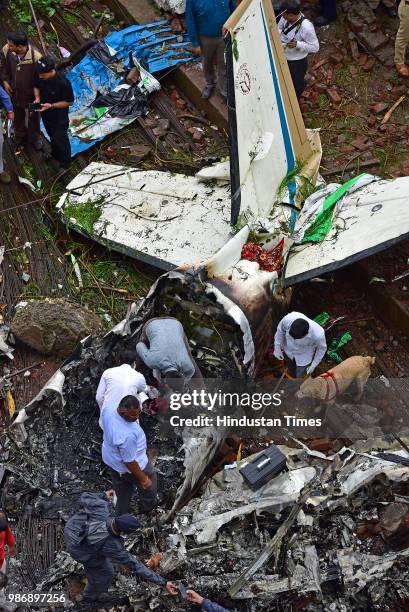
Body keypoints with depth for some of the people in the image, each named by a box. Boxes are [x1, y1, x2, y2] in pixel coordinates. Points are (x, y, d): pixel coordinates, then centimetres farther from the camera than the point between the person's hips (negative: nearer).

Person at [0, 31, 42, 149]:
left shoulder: (35, 56, -35)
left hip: (30, 92, -3)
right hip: (14, 91, 4)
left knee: (33, 116, 22)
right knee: (18, 114, 28)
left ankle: (35, 137, 50)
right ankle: (20, 134, 56)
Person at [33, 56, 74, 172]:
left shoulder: (63, 82, -33)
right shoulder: (39, 76, -17)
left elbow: (69, 102, -21)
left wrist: (51, 106, -27)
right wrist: (37, 98, -15)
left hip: (59, 117, -6)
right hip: (46, 114, 6)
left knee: (61, 140, 13)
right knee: (52, 136, 28)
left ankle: (64, 163, 34)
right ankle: (55, 155, 53)